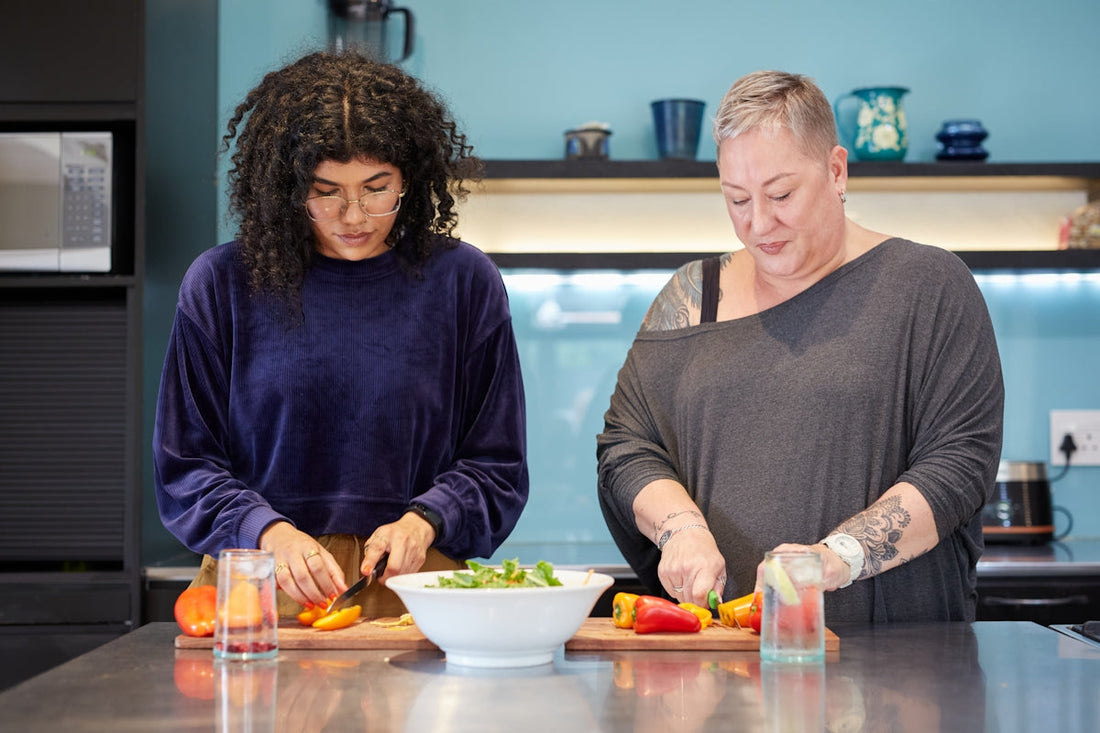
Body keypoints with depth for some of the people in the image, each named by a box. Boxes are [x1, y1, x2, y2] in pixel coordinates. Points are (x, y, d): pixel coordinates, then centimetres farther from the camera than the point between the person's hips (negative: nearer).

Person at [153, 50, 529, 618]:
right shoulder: (222, 284, 6)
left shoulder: (463, 282, 8)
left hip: (413, 587, 0)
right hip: (258, 589, 0)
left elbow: (497, 466, 11)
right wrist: (268, 533, -11)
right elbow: (184, 467, 6)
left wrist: (425, 520, -8)